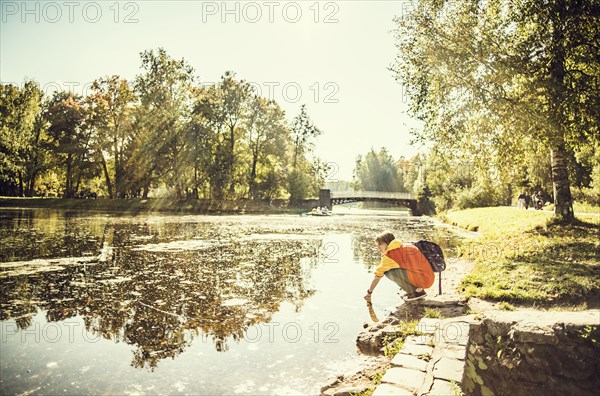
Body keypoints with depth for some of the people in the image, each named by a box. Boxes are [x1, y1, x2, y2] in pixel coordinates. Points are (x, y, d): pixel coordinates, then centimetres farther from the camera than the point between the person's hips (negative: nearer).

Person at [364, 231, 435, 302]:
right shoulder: (406, 247, 17)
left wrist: (369, 292, 13)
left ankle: (415, 291, -2)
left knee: (388, 272, -12)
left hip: (422, 280, -9)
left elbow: (378, 275, 2)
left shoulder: (389, 255, -5)